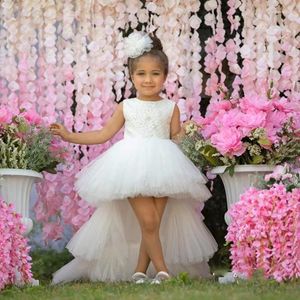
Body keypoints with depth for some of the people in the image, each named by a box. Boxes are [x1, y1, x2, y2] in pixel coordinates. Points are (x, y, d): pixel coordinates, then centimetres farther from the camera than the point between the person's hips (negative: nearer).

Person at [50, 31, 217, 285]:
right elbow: (104, 135, 14)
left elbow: (176, 137, 10)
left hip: (162, 170, 1)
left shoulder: (171, 107, 7)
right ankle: (163, 270, -5)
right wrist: (69, 136, 12)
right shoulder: (126, 107, 8)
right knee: (148, 223, -13)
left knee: (154, 224, 0)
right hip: (133, 169, -1)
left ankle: (139, 271, 12)